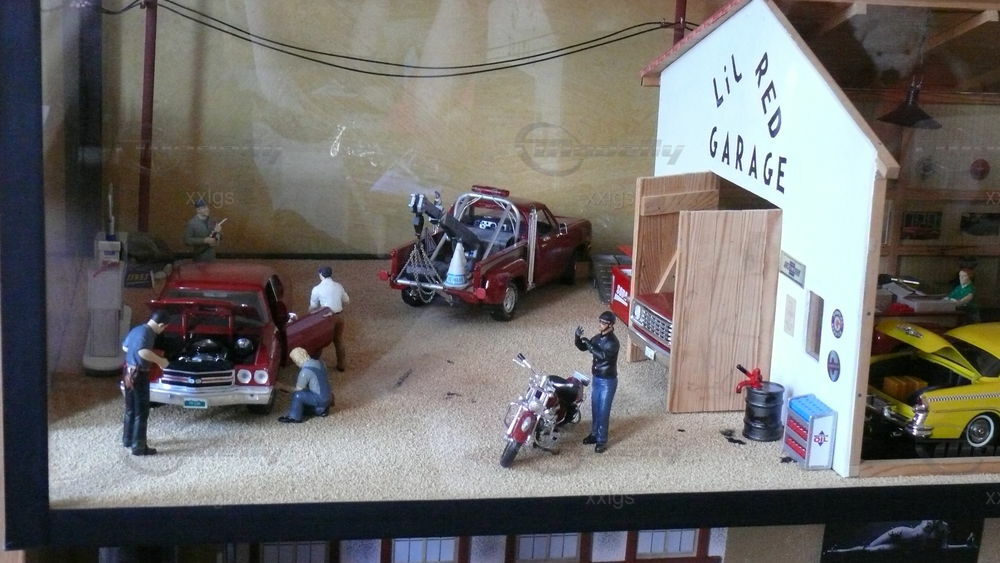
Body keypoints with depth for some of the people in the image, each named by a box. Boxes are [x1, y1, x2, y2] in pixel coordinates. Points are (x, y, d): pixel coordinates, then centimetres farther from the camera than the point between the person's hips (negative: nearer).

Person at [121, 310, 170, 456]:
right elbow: (143, 352, -36)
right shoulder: (147, 333, -20)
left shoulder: (136, 329, 10)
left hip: (128, 372, 9)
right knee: (141, 412, -2)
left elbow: (125, 347, 24)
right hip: (139, 375, -9)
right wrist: (160, 360, -23)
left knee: (130, 409, 21)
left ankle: (128, 440, 33)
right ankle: (139, 447, 0)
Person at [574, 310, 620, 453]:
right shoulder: (598, 337, 3)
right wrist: (578, 338, -11)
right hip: (597, 378, 8)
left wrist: (588, 343, -36)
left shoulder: (613, 341, -23)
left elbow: (603, 355, -37)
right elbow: (582, 348, 10)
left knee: (603, 411, -1)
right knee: (595, 408, 18)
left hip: (608, 381, -8)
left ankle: (602, 441, 8)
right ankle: (595, 434, 33)